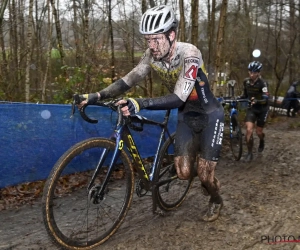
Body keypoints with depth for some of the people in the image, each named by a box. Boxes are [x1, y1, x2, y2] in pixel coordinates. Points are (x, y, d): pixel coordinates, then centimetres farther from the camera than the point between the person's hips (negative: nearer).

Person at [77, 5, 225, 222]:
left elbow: (179, 98, -38)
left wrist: (140, 104, -50)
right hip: (187, 115, 5)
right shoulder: (152, 55, -13)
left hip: (209, 114, -5)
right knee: (184, 172, -3)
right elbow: (129, 80, -10)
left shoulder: (189, 54, -30)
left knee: (205, 174, -6)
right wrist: (97, 96, -24)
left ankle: (216, 200, 28)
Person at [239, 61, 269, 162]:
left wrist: (256, 100, -52)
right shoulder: (246, 81, -6)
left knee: (259, 132, 6)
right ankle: (250, 153, 0)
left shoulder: (262, 83, -21)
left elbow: (266, 97, -33)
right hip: (251, 108, 3)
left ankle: (262, 141, 44)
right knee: (249, 130, -14)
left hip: (262, 109, -3)